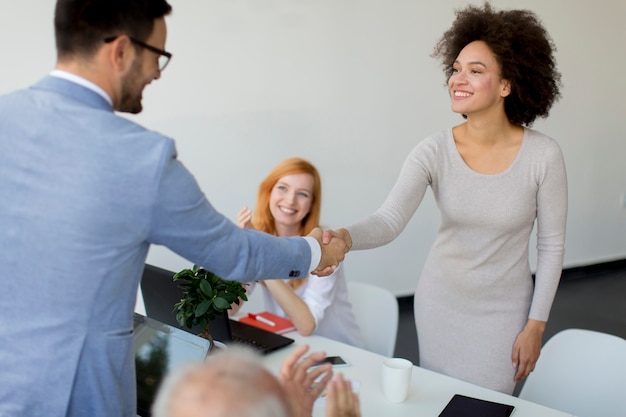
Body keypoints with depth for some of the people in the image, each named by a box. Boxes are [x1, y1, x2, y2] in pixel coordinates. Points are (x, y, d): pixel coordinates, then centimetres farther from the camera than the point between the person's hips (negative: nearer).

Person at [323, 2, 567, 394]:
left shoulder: (543, 155, -16)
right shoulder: (434, 151, -14)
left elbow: (551, 245, -7)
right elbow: (390, 219, -25)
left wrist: (536, 325, -6)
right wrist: (344, 237, -46)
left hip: (503, 310, -1)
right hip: (440, 302, 2)